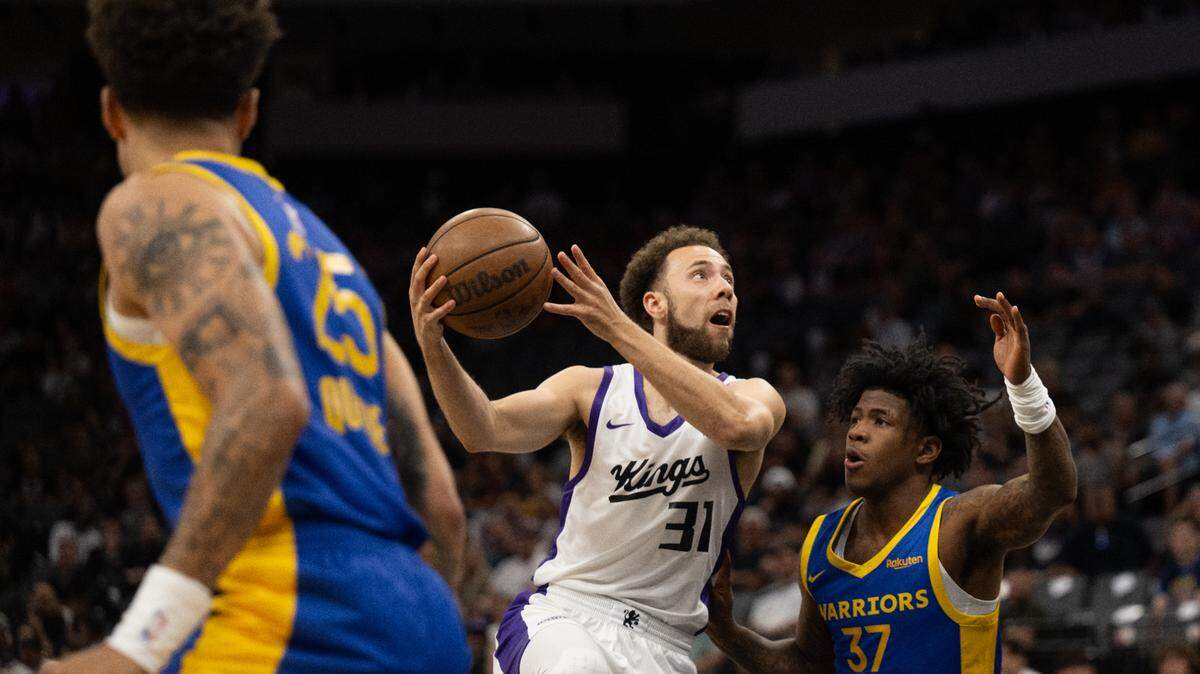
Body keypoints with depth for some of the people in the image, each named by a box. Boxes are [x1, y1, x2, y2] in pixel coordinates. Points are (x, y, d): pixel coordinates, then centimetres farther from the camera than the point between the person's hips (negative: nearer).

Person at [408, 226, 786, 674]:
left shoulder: (753, 398, 2)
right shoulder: (592, 389, 4)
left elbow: (737, 426, -24)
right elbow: (485, 430, -12)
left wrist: (618, 328, -30)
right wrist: (432, 346, -32)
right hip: (557, 617, -1)